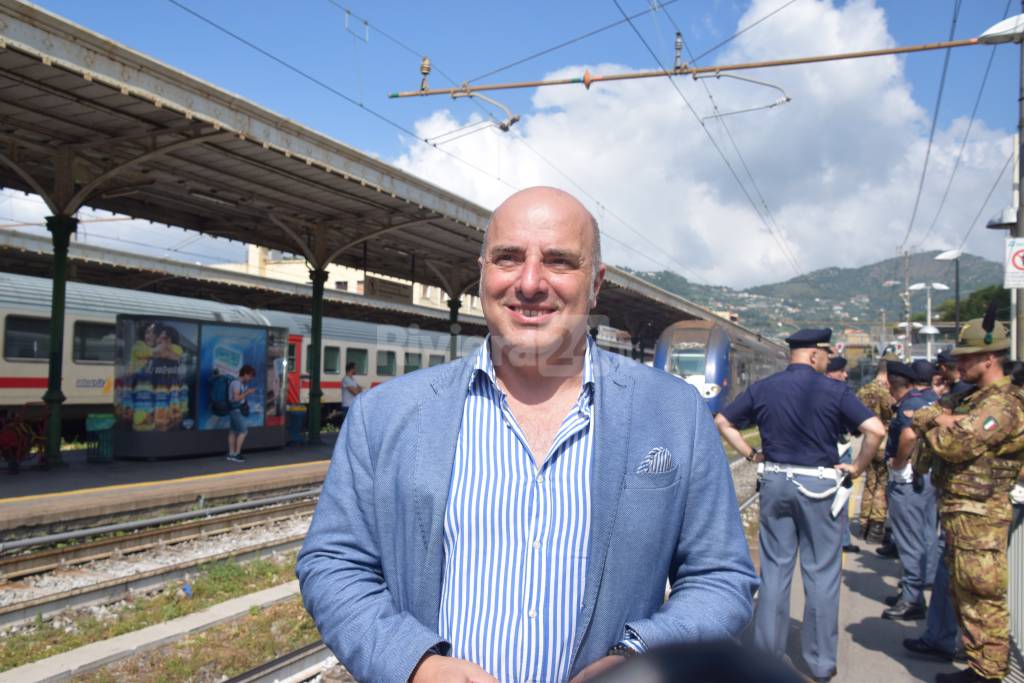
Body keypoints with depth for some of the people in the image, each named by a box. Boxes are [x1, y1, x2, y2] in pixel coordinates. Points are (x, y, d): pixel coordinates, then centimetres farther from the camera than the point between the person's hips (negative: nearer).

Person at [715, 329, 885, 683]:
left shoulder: (763, 388, 4)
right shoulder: (834, 391, -7)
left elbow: (722, 421, 8)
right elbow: (876, 430, -14)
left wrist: (751, 453, 9)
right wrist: (857, 466, -3)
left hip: (775, 481, 3)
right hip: (818, 485, -3)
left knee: (774, 568, 11)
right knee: (821, 573, 7)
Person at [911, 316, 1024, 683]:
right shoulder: (975, 398, 14)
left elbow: (953, 445, -24)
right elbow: (918, 415, 9)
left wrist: (934, 428, -5)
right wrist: (940, 417, -11)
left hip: (978, 516, -10)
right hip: (959, 512, 11)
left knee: (981, 598, -3)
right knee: (963, 594, 19)